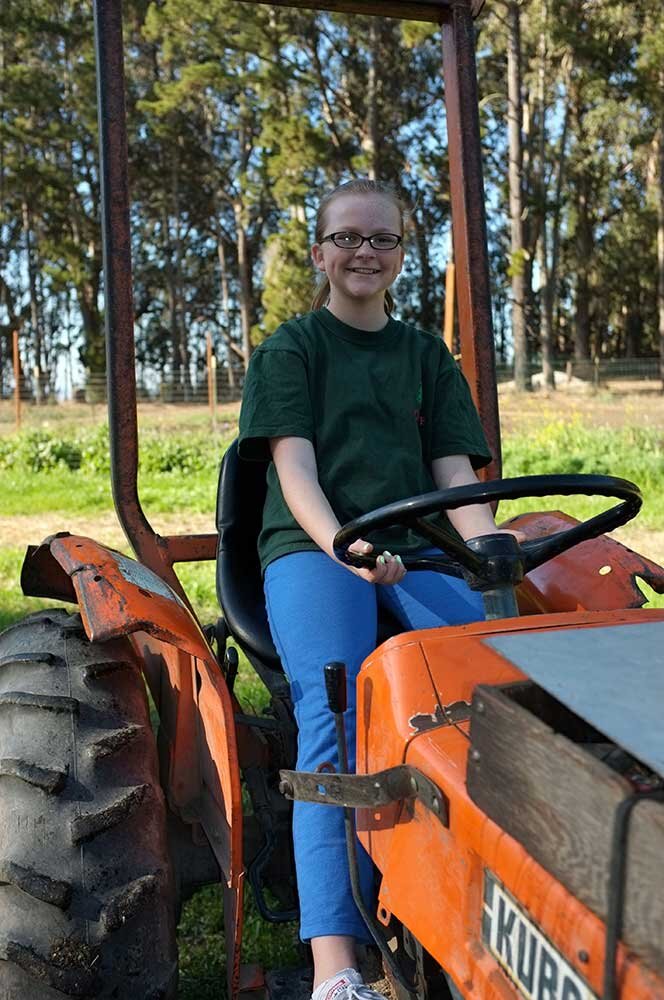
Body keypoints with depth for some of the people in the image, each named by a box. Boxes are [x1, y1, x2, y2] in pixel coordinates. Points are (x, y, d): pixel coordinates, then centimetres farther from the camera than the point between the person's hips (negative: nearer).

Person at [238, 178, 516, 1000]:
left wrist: (488, 544, -11)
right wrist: (341, 546, -22)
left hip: (417, 549, 3)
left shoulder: (426, 356, 22)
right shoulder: (290, 349, 13)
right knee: (335, 715, -29)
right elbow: (294, 465, -2)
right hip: (311, 546, -3)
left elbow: (455, 470, 11)